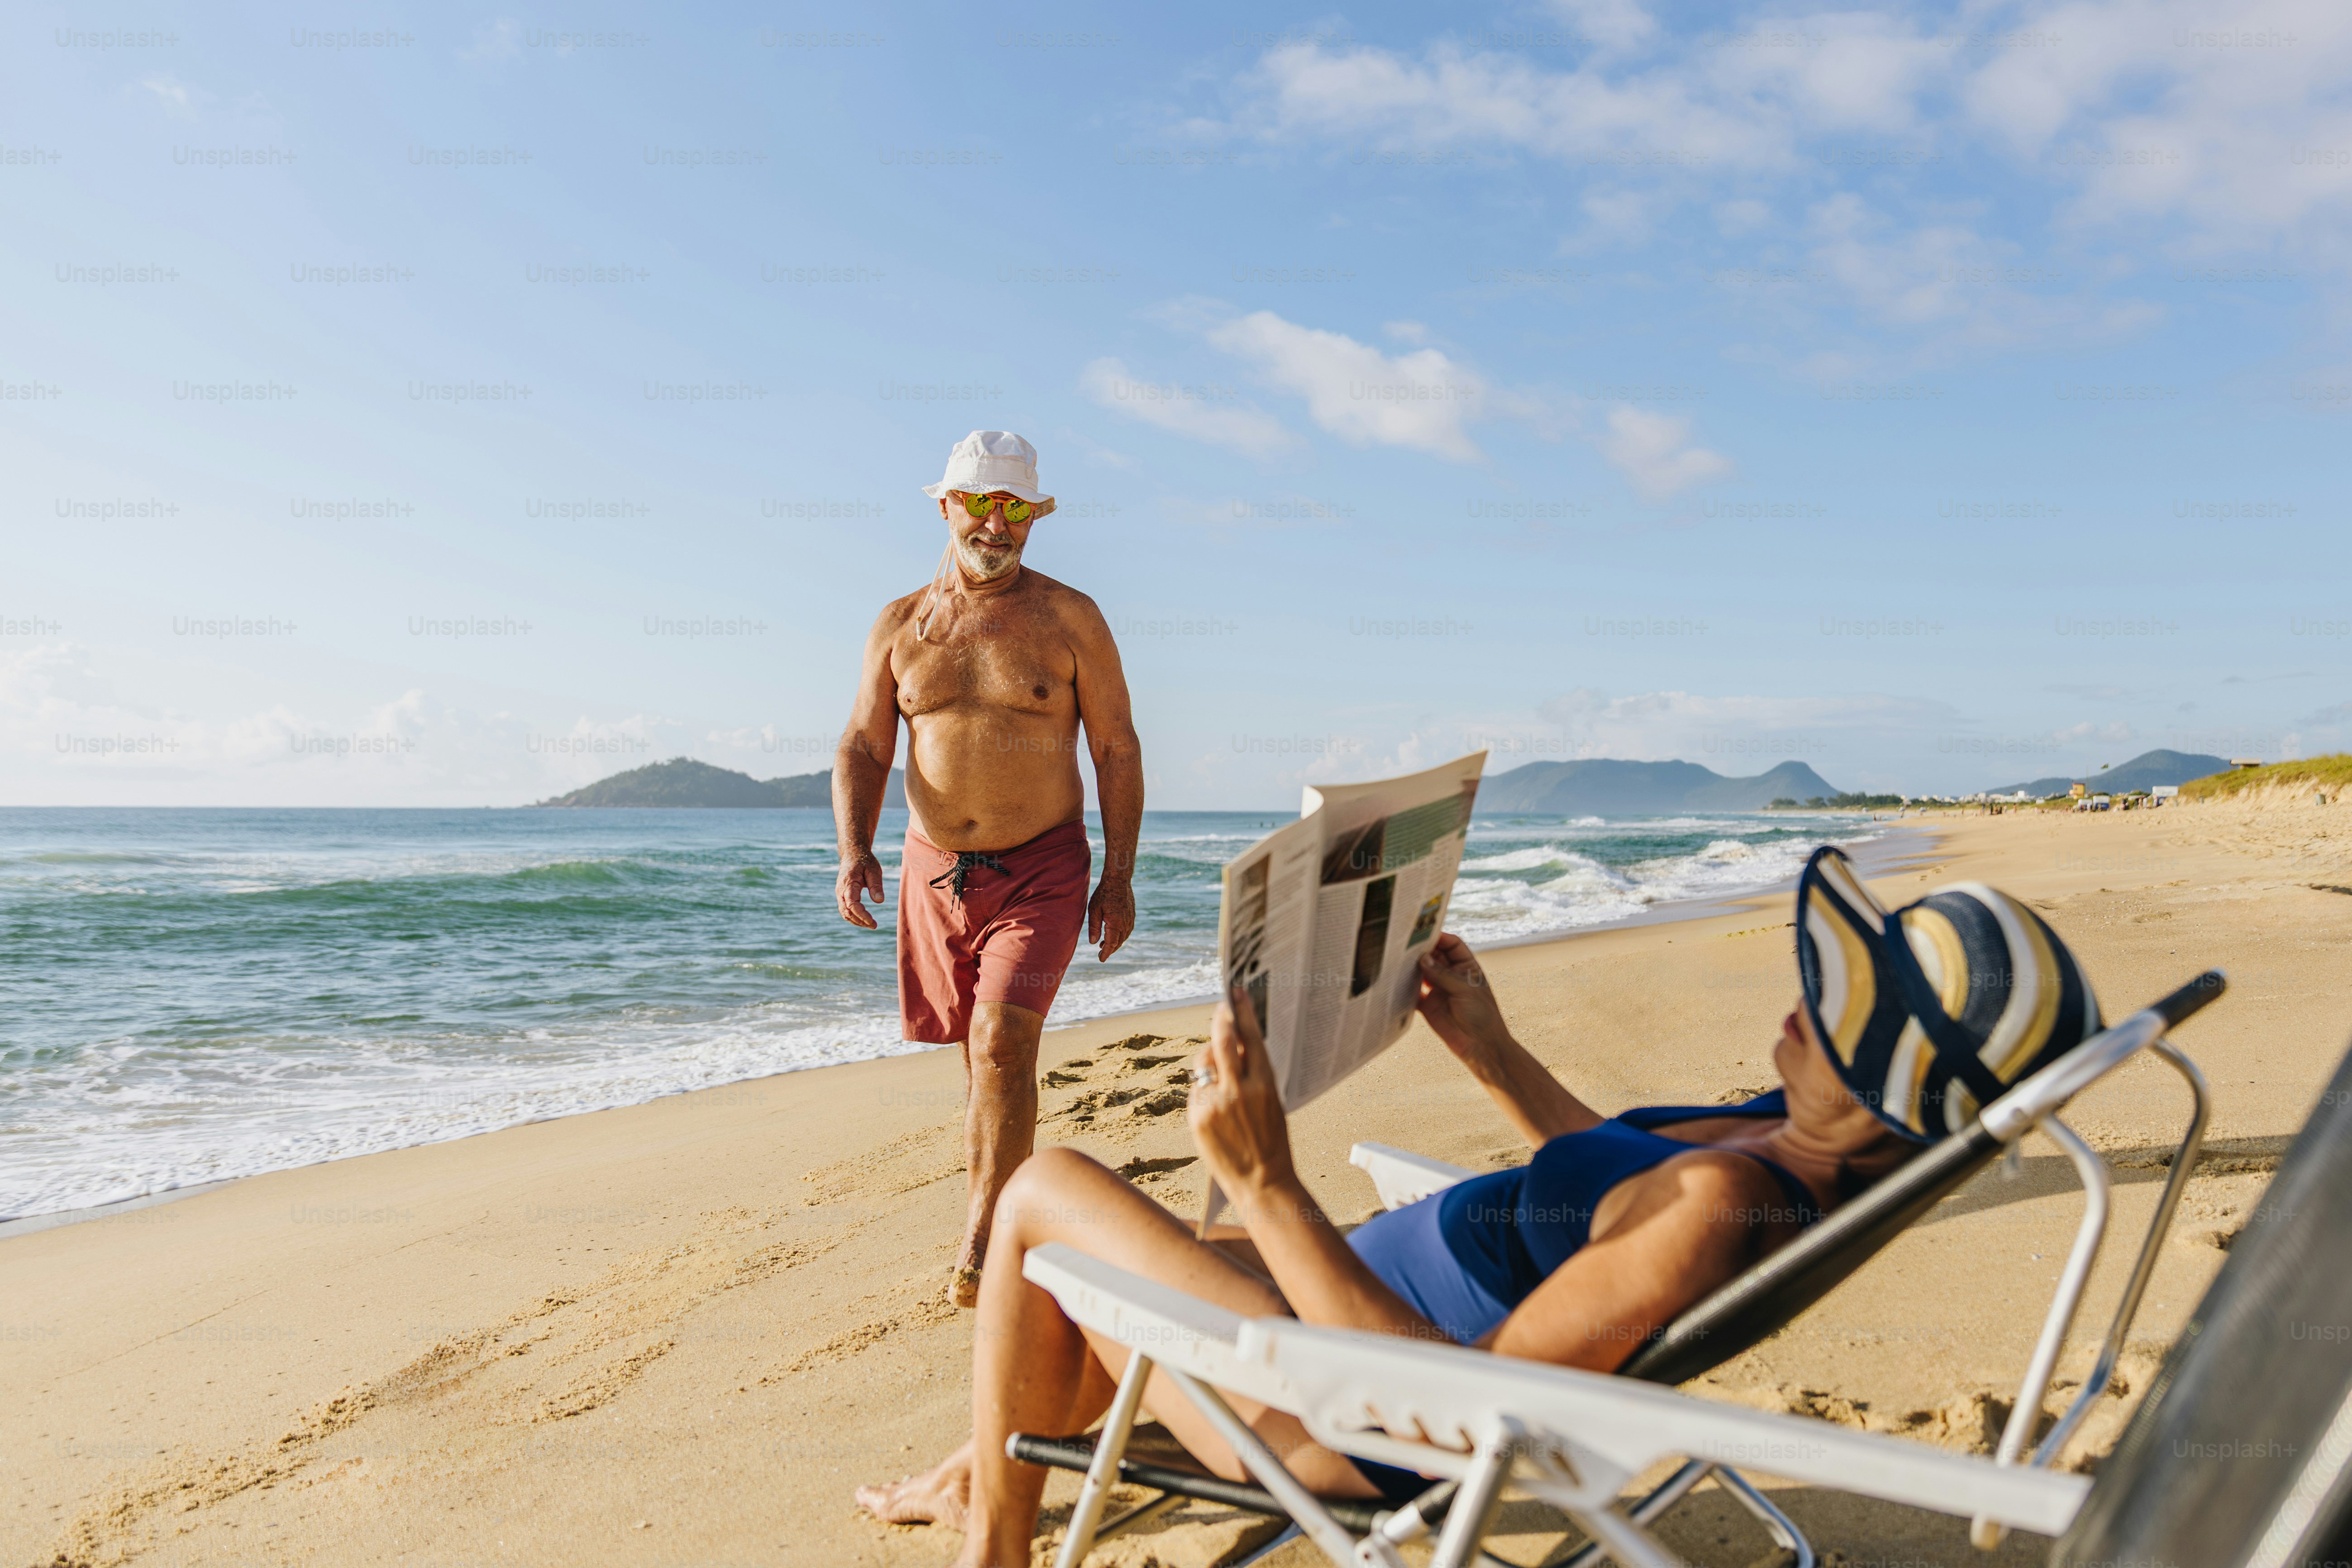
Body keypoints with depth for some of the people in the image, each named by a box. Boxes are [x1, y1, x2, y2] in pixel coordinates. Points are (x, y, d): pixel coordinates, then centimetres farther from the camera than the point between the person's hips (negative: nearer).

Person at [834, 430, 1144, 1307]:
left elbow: (1118, 751, 1)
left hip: (1042, 871, -3)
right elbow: (862, 749, 7)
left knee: (1002, 1044, -15)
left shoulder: (1069, 618, -1)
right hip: (934, 871, 4)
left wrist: (1119, 876, -3)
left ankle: (979, 1243, -5)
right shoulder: (901, 625, 6)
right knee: (981, 1051, 12)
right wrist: (854, 850, -10)